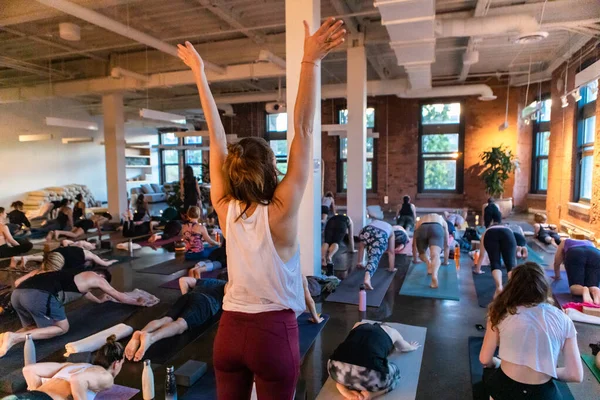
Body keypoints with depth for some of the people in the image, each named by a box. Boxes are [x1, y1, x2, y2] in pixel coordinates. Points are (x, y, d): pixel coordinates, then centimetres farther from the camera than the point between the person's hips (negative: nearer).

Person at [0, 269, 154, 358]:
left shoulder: (77, 274, 37)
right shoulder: (96, 278, 18)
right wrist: (139, 302, 44)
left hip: (17, 292, 8)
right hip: (38, 294, -8)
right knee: (62, 328, 11)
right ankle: (15, 337, -7)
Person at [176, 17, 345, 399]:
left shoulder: (225, 210, -9)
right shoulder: (280, 212, -19)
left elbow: (217, 138, -5)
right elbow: (303, 131, -23)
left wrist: (200, 73, 3)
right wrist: (311, 61, -22)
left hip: (230, 330, 4)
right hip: (274, 333, -4)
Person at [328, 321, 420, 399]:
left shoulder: (359, 325, 32)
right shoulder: (391, 331, 27)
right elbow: (405, 348, 49)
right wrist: (413, 347, 72)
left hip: (337, 370, 3)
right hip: (368, 375, -3)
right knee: (395, 372, 30)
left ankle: (343, 387, 10)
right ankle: (369, 394, 5)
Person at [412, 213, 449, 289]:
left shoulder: (420, 221, 44)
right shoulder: (442, 220, 44)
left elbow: (414, 244, 45)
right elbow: (446, 245, 45)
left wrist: (415, 260, 56)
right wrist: (445, 261, 54)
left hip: (422, 229, 1)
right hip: (437, 228, -1)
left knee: (422, 254, 23)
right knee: (435, 255, -18)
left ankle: (428, 263, -10)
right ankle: (434, 276, -47)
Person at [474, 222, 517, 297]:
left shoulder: (487, 232, 45)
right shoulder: (508, 229, 48)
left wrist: (478, 270, 63)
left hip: (490, 235, 0)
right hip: (507, 234, 0)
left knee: (495, 263, -4)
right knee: (511, 263, -7)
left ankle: (499, 287, -33)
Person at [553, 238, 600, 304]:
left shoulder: (564, 242, 40)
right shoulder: (590, 243, 45)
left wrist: (557, 276, 56)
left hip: (574, 254, -2)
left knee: (575, 286, -1)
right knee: (592, 286, 2)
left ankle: (584, 290, -34)